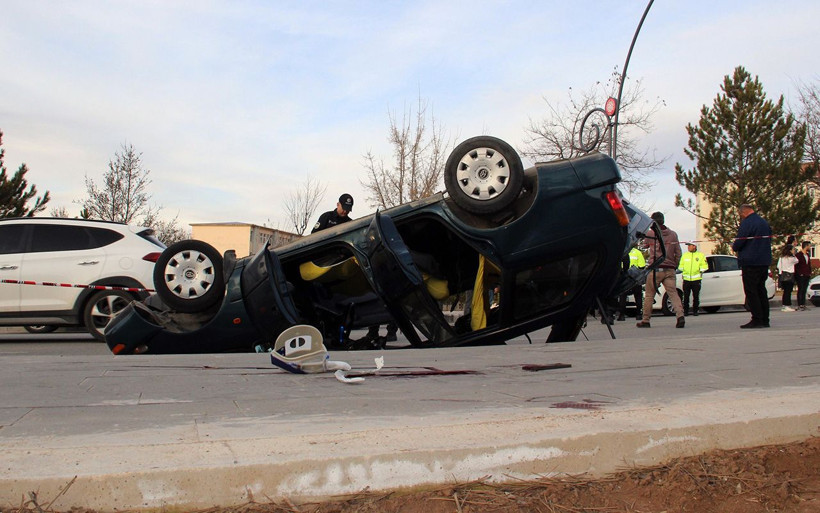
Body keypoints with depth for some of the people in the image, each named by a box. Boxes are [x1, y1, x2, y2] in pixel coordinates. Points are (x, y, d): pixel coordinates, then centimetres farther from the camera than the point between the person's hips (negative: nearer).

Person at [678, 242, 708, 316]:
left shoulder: (700, 255, 6)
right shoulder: (684, 255, 13)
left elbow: (704, 266, 7)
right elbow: (680, 266, 18)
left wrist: (700, 271, -3)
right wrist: (683, 272, 6)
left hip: (696, 279, -2)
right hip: (686, 279, 2)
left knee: (696, 297, 1)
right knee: (686, 296, -1)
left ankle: (695, 311, 9)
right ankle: (685, 311, 5)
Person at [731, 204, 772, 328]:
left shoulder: (746, 223, -13)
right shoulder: (764, 223, 13)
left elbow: (738, 243, -16)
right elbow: (769, 240, 22)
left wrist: (734, 247, 5)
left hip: (750, 262, -8)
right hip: (764, 261, 8)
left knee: (751, 292, -5)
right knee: (761, 291, 13)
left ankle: (757, 319, -8)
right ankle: (765, 320, 15)